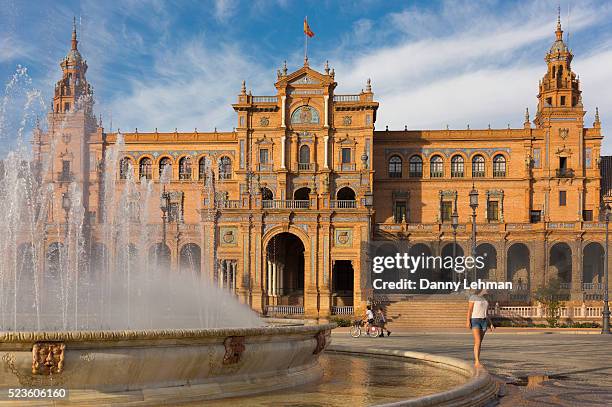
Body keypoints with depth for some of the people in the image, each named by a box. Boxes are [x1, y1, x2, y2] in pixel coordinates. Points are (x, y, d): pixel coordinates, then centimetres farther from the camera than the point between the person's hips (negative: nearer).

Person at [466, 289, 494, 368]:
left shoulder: (484, 299, 15)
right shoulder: (473, 297, -7)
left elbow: (485, 313, 16)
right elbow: (469, 309, -12)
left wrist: (491, 324, 11)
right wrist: (468, 321, -20)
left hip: (483, 321, 7)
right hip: (474, 321, -7)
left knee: (479, 342, 6)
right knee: (477, 342, -18)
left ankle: (476, 362, 12)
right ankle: (477, 363, -21)